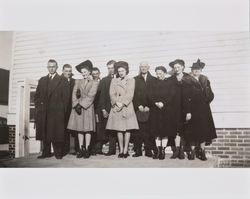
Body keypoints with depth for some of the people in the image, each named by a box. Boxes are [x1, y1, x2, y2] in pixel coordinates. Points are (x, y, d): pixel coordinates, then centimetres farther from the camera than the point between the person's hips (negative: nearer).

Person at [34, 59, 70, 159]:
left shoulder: (63, 80, 6)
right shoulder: (42, 80, 20)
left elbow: (66, 96, 0)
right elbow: (37, 95, 18)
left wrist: (63, 110, -7)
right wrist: (38, 106, 5)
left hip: (57, 111, -4)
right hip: (43, 111, 4)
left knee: (57, 132, -4)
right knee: (44, 132, 5)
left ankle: (58, 152, 6)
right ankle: (46, 152, 14)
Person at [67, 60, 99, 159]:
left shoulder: (94, 83, 4)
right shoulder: (77, 81, 15)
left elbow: (90, 96, -6)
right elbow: (74, 94, 5)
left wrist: (81, 105, -13)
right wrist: (76, 105, -10)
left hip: (88, 107, -3)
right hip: (77, 107, 3)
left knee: (88, 128, -2)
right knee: (79, 129, 3)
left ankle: (87, 149, 3)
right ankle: (81, 149, 9)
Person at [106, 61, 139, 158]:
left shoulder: (131, 80, 8)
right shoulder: (114, 81, 14)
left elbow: (130, 94, -3)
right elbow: (112, 94, 4)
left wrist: (122, 104, -14)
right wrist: (117, 103, -12)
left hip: (127, 107, -1)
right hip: (116, 108, 1)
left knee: (128, 128, -4)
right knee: (119, 129, 1)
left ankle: (125, 150, 2)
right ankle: (121, 150, 8)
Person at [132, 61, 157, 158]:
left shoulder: (154, 80, 9)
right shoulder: (135, 80, 10)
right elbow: (133, 94, 4)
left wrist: (148, 106, -7)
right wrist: (138, 106, -7)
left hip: (149, 109, 0)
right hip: (138, 109, 0)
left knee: (149, 131, -1)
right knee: (137, 131, -2)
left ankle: (148, 151, 7)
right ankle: (138, 150, 5)